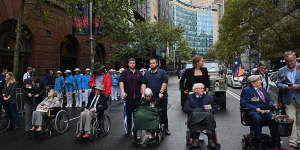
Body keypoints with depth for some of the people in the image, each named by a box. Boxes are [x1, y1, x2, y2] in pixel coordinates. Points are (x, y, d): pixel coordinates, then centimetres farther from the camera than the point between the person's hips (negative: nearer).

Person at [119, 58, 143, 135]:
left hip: (137, 97, 3)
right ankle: (129, 129, 15)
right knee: (129, 113, 4)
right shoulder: (124, 72, 2)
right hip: (128, 96, -3)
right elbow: (121, 82, -9)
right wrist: (123, 91, -22)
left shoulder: (138, 73, 13)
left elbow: (142, 84, 17)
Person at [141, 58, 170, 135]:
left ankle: (165, 128, 16)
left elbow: (164, 83, -6)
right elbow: (143, 84, 9)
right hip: (150, 97, 3)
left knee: (163, 113, 3)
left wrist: (161, 92, -16)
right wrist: (143, 93, -2)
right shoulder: (147, 74, 15)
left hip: (161, 97, -2)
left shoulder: (162, 72, 3)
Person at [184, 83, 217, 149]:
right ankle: (195, 139, -37)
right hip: (194, 116, -1)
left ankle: (211, 140, -35)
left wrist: (210, 111, -6)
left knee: (209, 116, -34)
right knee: (194, 115, -37)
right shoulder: (190, 97, 18)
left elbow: (214, 107, 15)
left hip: (207, 116, 2)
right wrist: (195, 110, -11)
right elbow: (186, 108, 6)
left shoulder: (208, 97, 24)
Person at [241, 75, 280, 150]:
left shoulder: (263, 89, 25)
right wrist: (256, 109, -14)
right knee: (257, 117, -37)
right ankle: (258, 144, -30)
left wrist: (269, 107, -1)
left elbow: (269, 100, 23)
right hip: (252, 111, -5)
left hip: (265, 111, 5)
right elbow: (244, 103, -6)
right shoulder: (246, 90, 5)